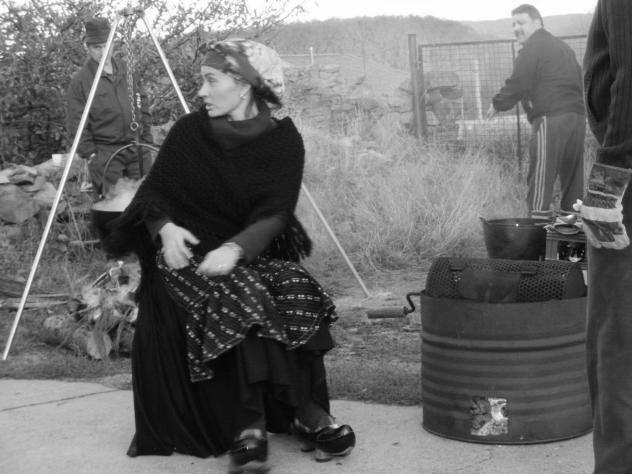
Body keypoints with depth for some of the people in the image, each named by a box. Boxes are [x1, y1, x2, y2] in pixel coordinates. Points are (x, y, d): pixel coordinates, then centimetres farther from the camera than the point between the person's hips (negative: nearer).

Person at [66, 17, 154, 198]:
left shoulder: (126, 70, 8)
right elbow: (75, 123, -6)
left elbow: (143, 105, 15)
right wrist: (89, 153, -9)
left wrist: (147, 140, 10)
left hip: (137, 149, 5)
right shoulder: (80, 80, -7)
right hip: (105, 152, -5)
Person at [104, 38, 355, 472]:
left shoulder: (283, 140, -2)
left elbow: (275, 213, -12)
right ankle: (306, 414, -26)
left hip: (255, 253, 1)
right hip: (190, 253, -1)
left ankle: (252, 425, -22)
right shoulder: (188, 133, 0)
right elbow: (153, 192, 4)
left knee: (299, 294, -28)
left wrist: (235, 248, -31)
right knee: (240, 299, -31)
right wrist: (165, 227, -19)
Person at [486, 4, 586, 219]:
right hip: (577, 116, 9)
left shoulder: (532, 49, -4)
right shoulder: (561, 46, 24)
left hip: (550, 118, -9)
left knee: (541, 177, -8)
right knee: (572, 174, 13)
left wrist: (498, 104, 2)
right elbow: (579, 80, 26)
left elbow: (518, 84, -11)